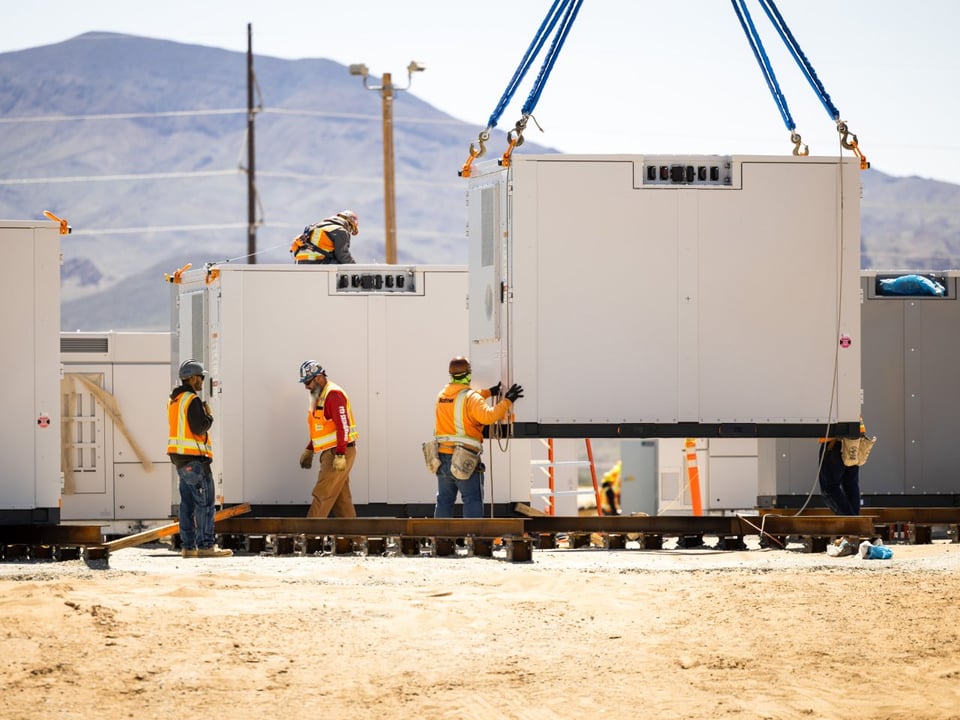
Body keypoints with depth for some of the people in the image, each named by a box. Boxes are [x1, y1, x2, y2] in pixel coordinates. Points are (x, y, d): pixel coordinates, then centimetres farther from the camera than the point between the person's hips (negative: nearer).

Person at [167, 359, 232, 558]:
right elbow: (199, 428, -19)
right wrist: (209, 416, -1)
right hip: (194, 458, -10)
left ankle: (188, 546, 10)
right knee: (205, 502, -8)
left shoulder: (174, 400, 16)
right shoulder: (192, 400, -13)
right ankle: (205, 545, -12)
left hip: (180, 459, 10)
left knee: (188, 502, 10)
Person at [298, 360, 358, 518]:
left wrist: (340, 456, -26)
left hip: (340, 453, -10)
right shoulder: (319, 396, 17)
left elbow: (343, 426, -22)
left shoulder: (333, 395, -15)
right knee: (341, 497, 9)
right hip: (331, 453, 10)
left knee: (322, 495, -10)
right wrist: (309, 450, 25)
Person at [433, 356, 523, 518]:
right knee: (473, 500, -3)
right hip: (465, 459, -6)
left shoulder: (442, 395, 9)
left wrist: (488, 392, 27)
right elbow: (487, 416, -27)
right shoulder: (471, 397, -13)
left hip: (442, 456, 6)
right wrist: (506, 401, -17)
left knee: (444, 500, 13)